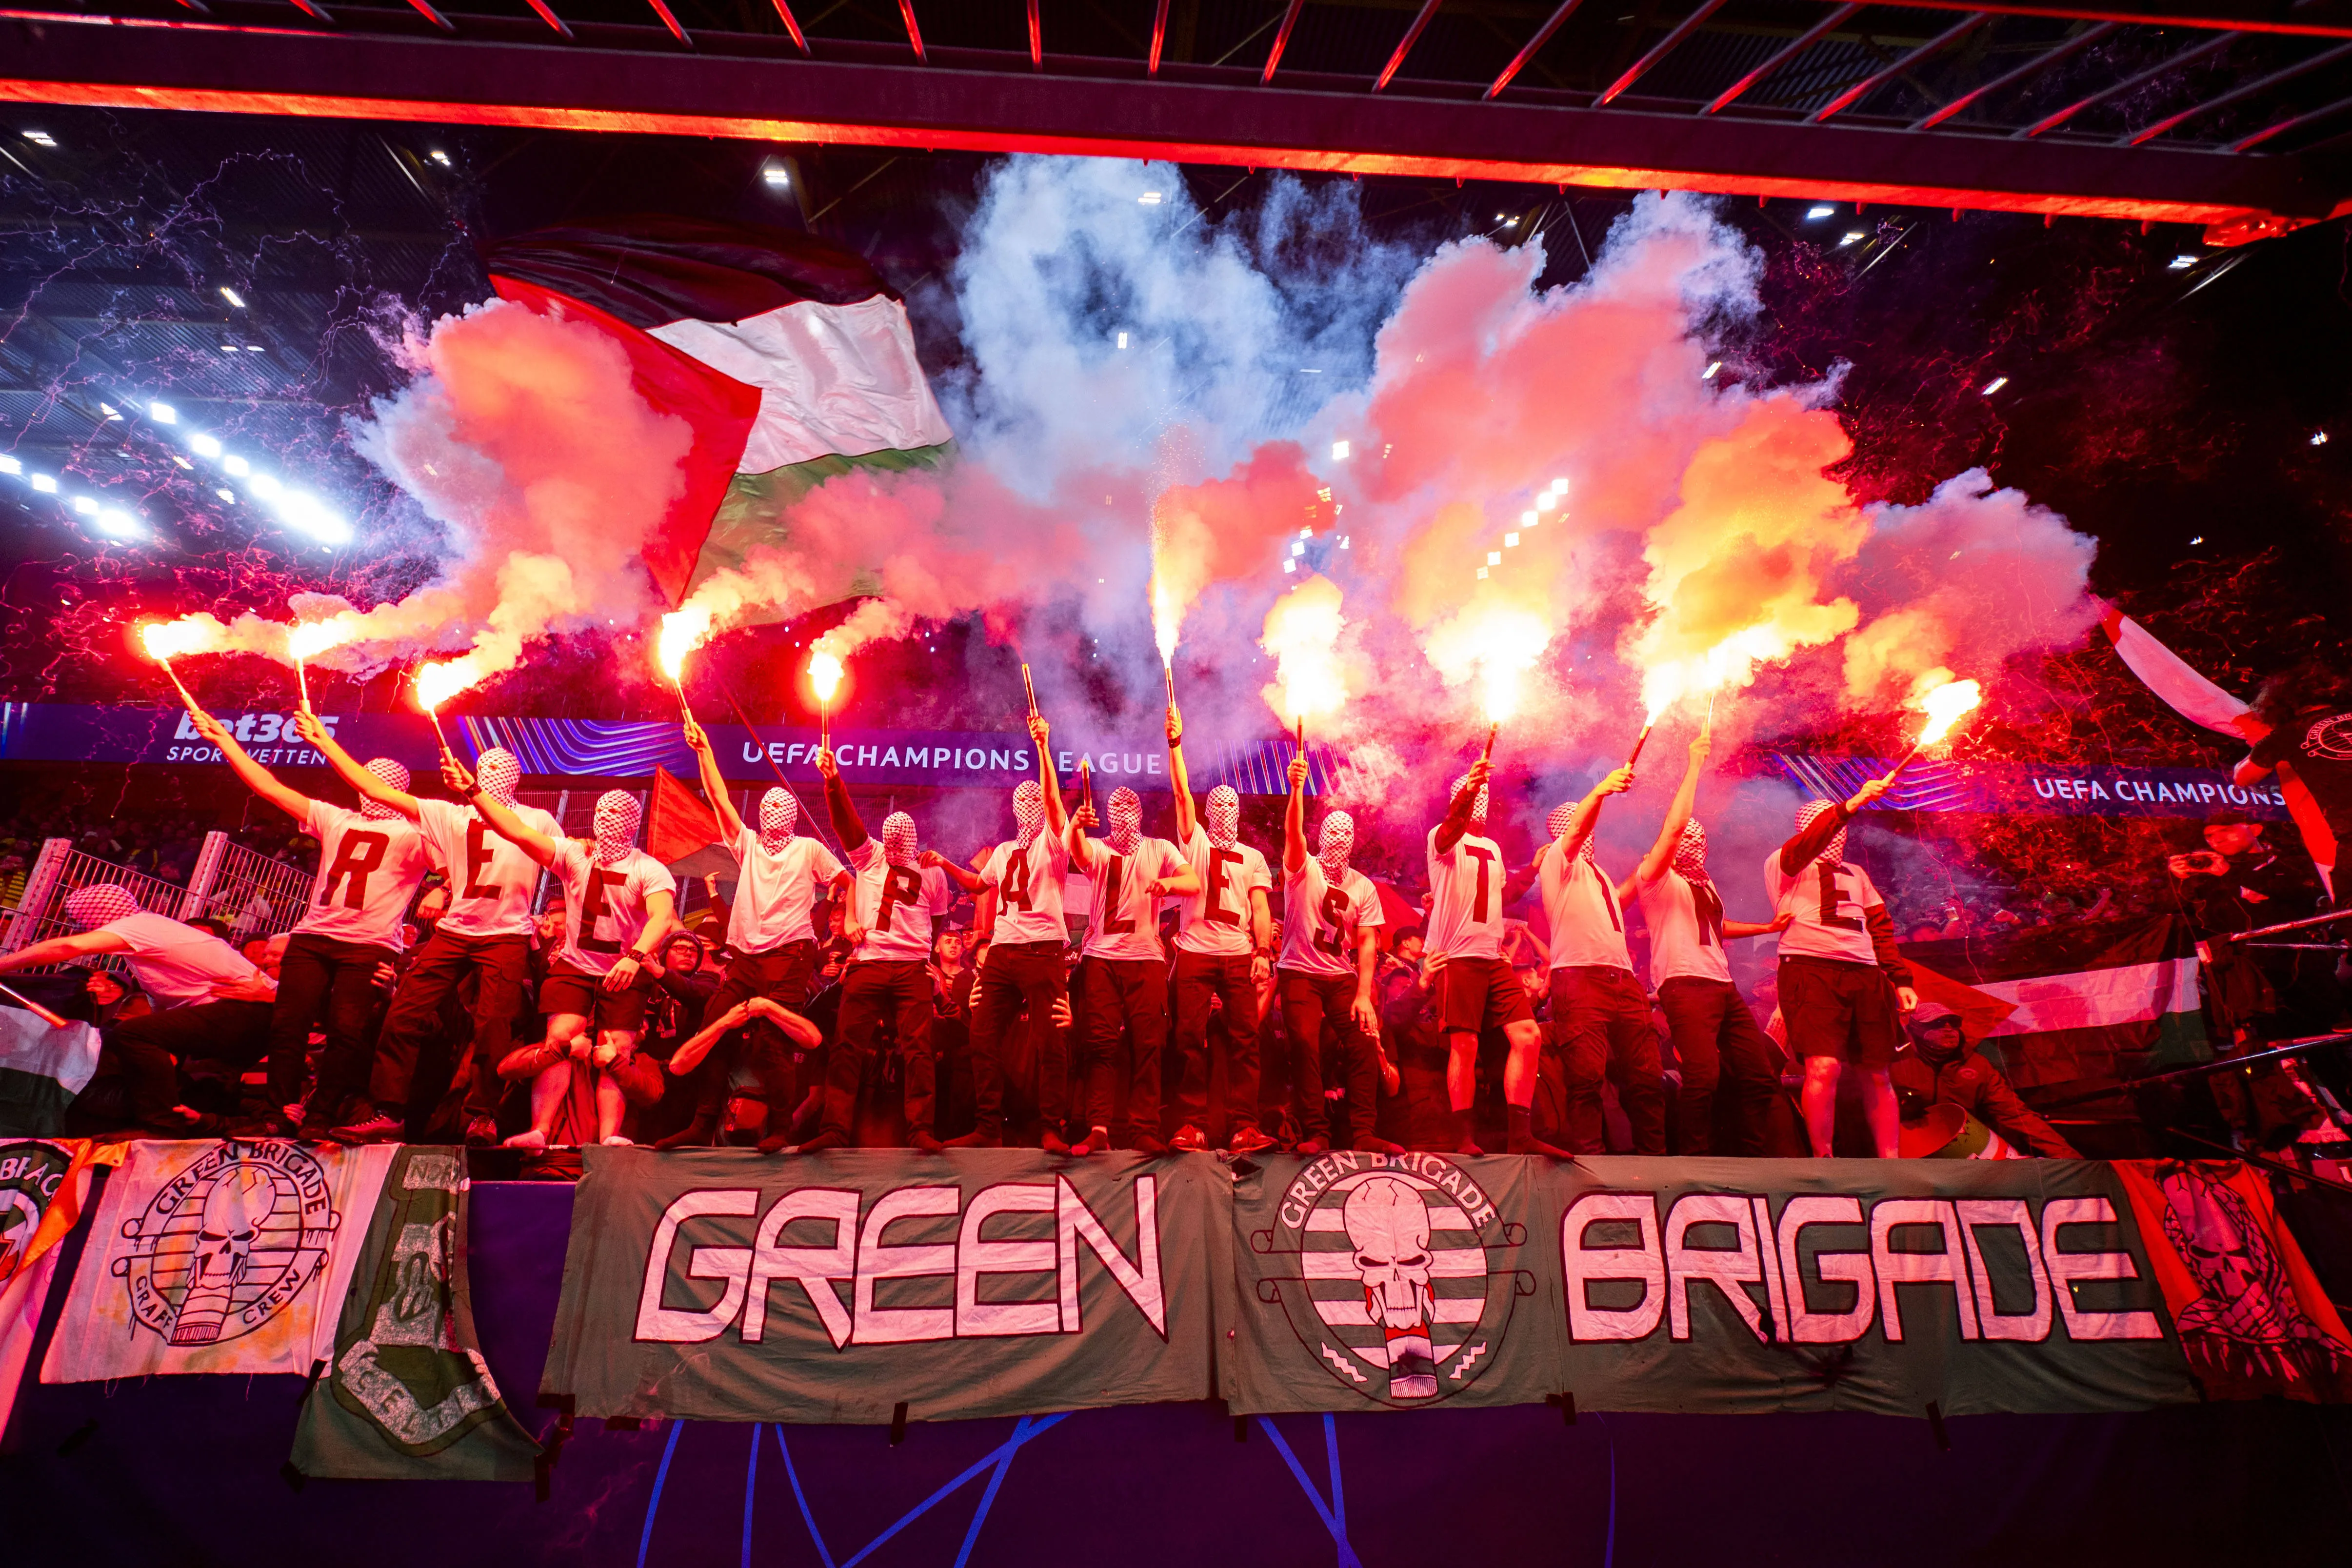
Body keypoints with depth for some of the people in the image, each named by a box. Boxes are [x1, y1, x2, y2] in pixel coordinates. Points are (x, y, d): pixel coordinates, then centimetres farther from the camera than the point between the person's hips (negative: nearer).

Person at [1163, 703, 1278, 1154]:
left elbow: (1260, 909, 8)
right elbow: (1182, 792, 3)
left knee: (1244, 1039, -4)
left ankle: (1243, 1127, -1)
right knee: (1191, 1038, -3)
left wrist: (1264, 952, -5)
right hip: (1195, 951, -1)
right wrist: (1176, 742, -5)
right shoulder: (1195, 842, 14)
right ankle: (1192, 1125, 3)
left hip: (1239, 954, 1)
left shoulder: (1253, 858, 18)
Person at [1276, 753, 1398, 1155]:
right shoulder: (1304, 868, 0)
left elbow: (1367, 944, 2)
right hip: (1300, 973, -3)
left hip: (1343, 977, 3)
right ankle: (1315, 1134, -5)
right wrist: (1297, 788, -38)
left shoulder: (1364, 887, 7)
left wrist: (1363, 994, -9)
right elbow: (1293, 832, -22)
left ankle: (1364, 1133, -1)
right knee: (1305, 1044, -15)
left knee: (1364, 1043, -9)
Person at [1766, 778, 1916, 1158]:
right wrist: (1851, 804, -21)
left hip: (1865, 973, 6)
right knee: (1824, 1067, -17)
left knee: (1878, 1074, 5)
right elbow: (1806, 846, -13)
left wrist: (1901, 978, 14)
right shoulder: (1783, 863, 10)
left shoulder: (1856, 873, 28)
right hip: (1810, 967, -6)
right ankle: (1823, 1158, -7)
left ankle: (1891, 1162, 14)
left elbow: (1881, 926, 24)